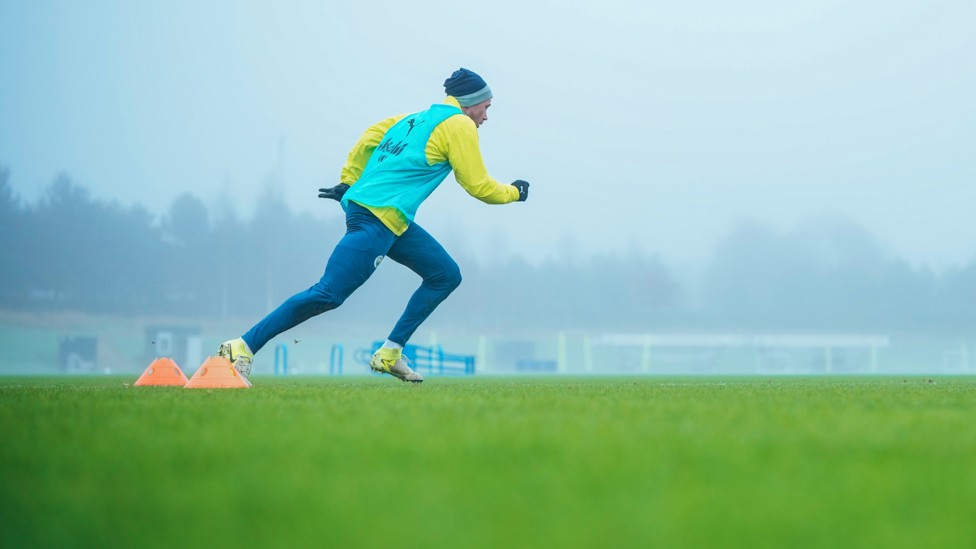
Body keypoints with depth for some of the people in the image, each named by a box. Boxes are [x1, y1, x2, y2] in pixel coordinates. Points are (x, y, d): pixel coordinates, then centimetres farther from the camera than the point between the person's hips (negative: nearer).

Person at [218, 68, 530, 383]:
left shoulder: (416, 118, 22)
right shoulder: (459, 125, -2)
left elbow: (370, 137, 22)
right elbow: (478, 186, -1)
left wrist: (347, 183, 24)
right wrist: (514, 193, 15)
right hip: (378, 218, -10)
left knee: (446, 275, 13)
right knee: (328, 295, -15)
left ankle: (389, 354, 9)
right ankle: (243, 348, -15)